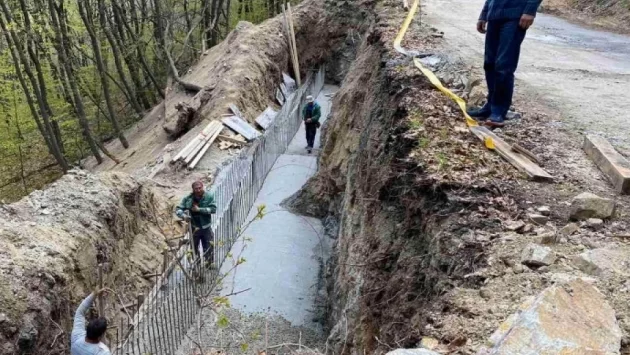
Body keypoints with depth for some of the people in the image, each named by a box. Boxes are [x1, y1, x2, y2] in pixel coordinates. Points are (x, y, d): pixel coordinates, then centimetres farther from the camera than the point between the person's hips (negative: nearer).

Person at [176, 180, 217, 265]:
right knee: (194, 249, 12)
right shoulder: (188, 198, -8)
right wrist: (184, 215, -27)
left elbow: (213, 209, -17)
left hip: (206, 228, -1)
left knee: (209, 248, 8)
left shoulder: (209, 196, -10)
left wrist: (199, 209, -23)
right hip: (194, 228, 1)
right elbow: (178, 210, -6)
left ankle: (209, 264, 27)